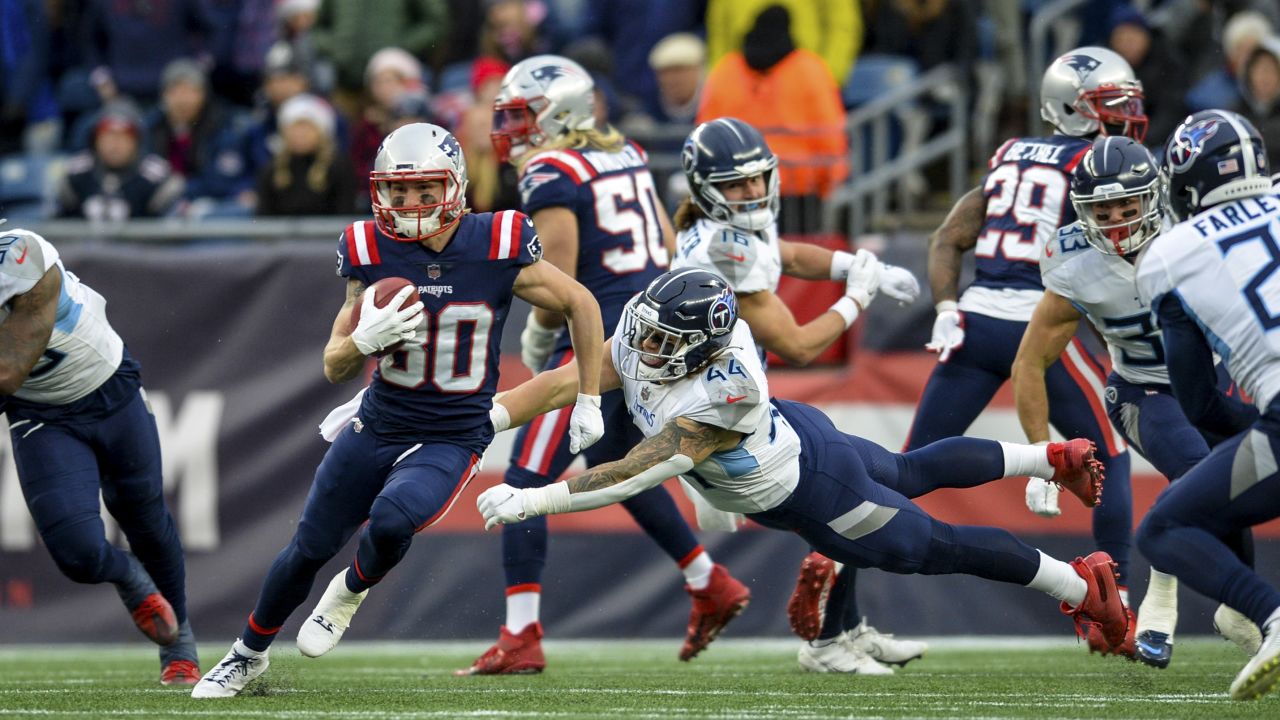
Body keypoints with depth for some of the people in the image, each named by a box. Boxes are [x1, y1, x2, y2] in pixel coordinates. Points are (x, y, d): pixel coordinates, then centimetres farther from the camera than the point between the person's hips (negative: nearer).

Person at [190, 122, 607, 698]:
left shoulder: (498, 249, -15)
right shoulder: (370, 253, -9)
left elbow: (581, 306, 1)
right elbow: (334, 367, -1)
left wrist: (588, 400, 4)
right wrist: (367, 338, -24)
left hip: (452, 439, -2)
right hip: (377, 426, 3)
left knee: (391, 519, -29)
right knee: (310, 548, 7)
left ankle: (352, 591, 6)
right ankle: (249, 651, 33)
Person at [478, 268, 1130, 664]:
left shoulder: (715, 402, -45)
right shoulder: (641, 343, -24)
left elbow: (633, 476, -45)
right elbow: (559, 385, -19)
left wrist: (530, 501, -47)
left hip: (811, 491, -8)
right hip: (795, 430, 8)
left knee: (935, 548, 12)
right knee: (913, 473, 30)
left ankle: (1080, 584, 30)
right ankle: (1056, 458, 49)